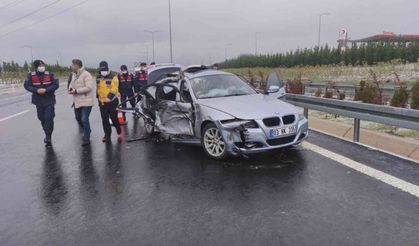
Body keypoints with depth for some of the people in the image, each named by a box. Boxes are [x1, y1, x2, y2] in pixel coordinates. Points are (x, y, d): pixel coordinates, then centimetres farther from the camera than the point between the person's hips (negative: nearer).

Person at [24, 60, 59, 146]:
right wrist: (37, 90, -17)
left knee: (49, 118, -9)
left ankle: (48, 137, -3)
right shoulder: (31, 75, -3)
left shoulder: (50, 74, -6)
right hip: (38, 101, 3)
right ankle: (47, 134, 30)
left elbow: (56, 84, -8)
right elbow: (26, 85, -1)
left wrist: (46, 90, -20)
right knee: (42, 118, 12)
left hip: (49, 101, -2)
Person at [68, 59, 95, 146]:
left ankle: (86, 139, 1)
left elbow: (89, 87, -24)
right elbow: (72, 83, 23)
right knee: (78, 118, 21)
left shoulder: (86, 75, -16)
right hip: (77, 101, 10)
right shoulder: (74, 75, 12)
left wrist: (76, 91, -23)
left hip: (86, 101, -9)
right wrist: (71, 88, -1)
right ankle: (87, 131, 44)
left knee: (84, 119, -11)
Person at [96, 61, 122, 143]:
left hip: (112, 101, -5)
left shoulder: (113, 77, -11)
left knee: (114, 118, -1)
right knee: (105, 120, 7)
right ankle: (107, 135, 17)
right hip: (102, 102, 5)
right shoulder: (98, 77, 8)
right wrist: (98, 98, 20)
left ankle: (119, 132, 21)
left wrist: (109, 97, -26)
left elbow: (114, 89, -19)